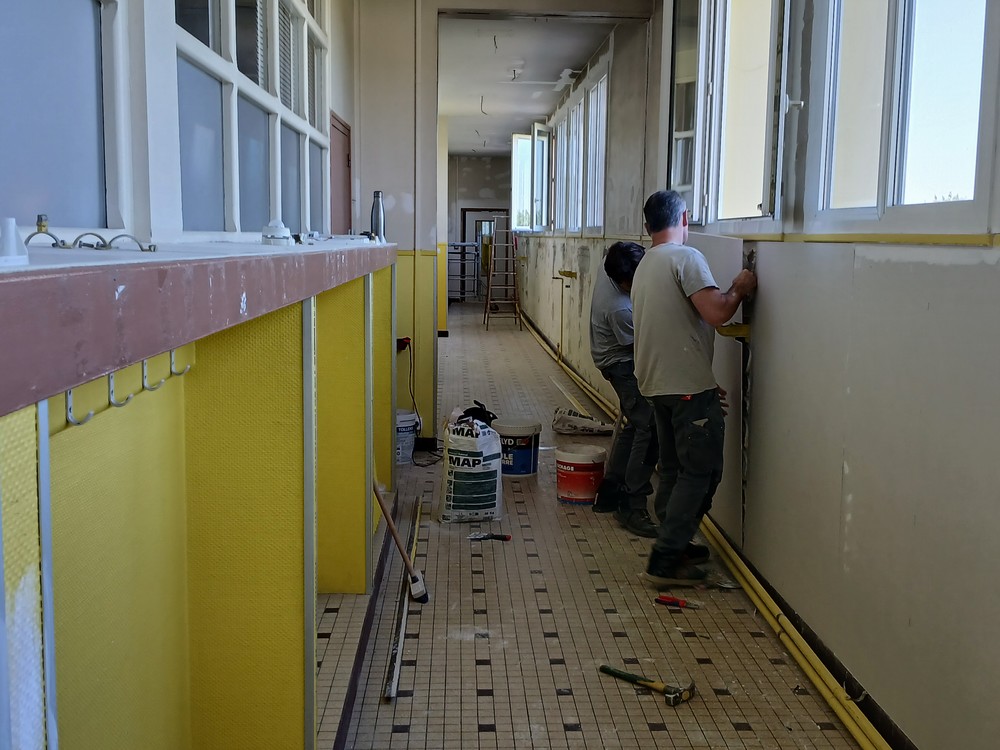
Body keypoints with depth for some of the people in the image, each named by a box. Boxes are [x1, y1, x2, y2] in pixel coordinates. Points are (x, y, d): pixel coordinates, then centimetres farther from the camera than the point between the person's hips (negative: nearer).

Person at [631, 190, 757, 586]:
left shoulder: (644, 266, 16)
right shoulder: (685, 257, -13)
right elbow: (716, 312, -24)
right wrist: (739, 289, -3)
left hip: (658, 383, 9)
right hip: (689, 386, -9)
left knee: (673, 469, 18)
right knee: (700, 472, -2)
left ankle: (672, 545, 27)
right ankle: (666, 560, -2)